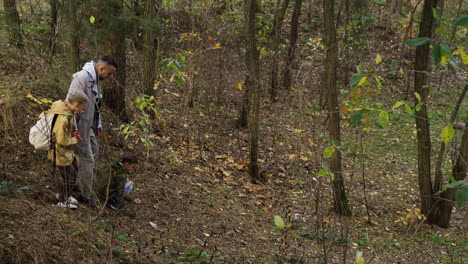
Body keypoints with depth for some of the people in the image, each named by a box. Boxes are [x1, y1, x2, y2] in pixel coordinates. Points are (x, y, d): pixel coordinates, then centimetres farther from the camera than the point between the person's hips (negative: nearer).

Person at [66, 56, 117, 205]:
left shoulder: (97, 79, 7)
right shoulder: (82, 78, -23)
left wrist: (98, 123, 19)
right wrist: (74, 129, -25)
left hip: (89, 125, 10)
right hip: (80, 126, -10)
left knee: (93, 151, 22)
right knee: (87, 159, -4)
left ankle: (83, 183, 39)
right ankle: (87, 195, 8)